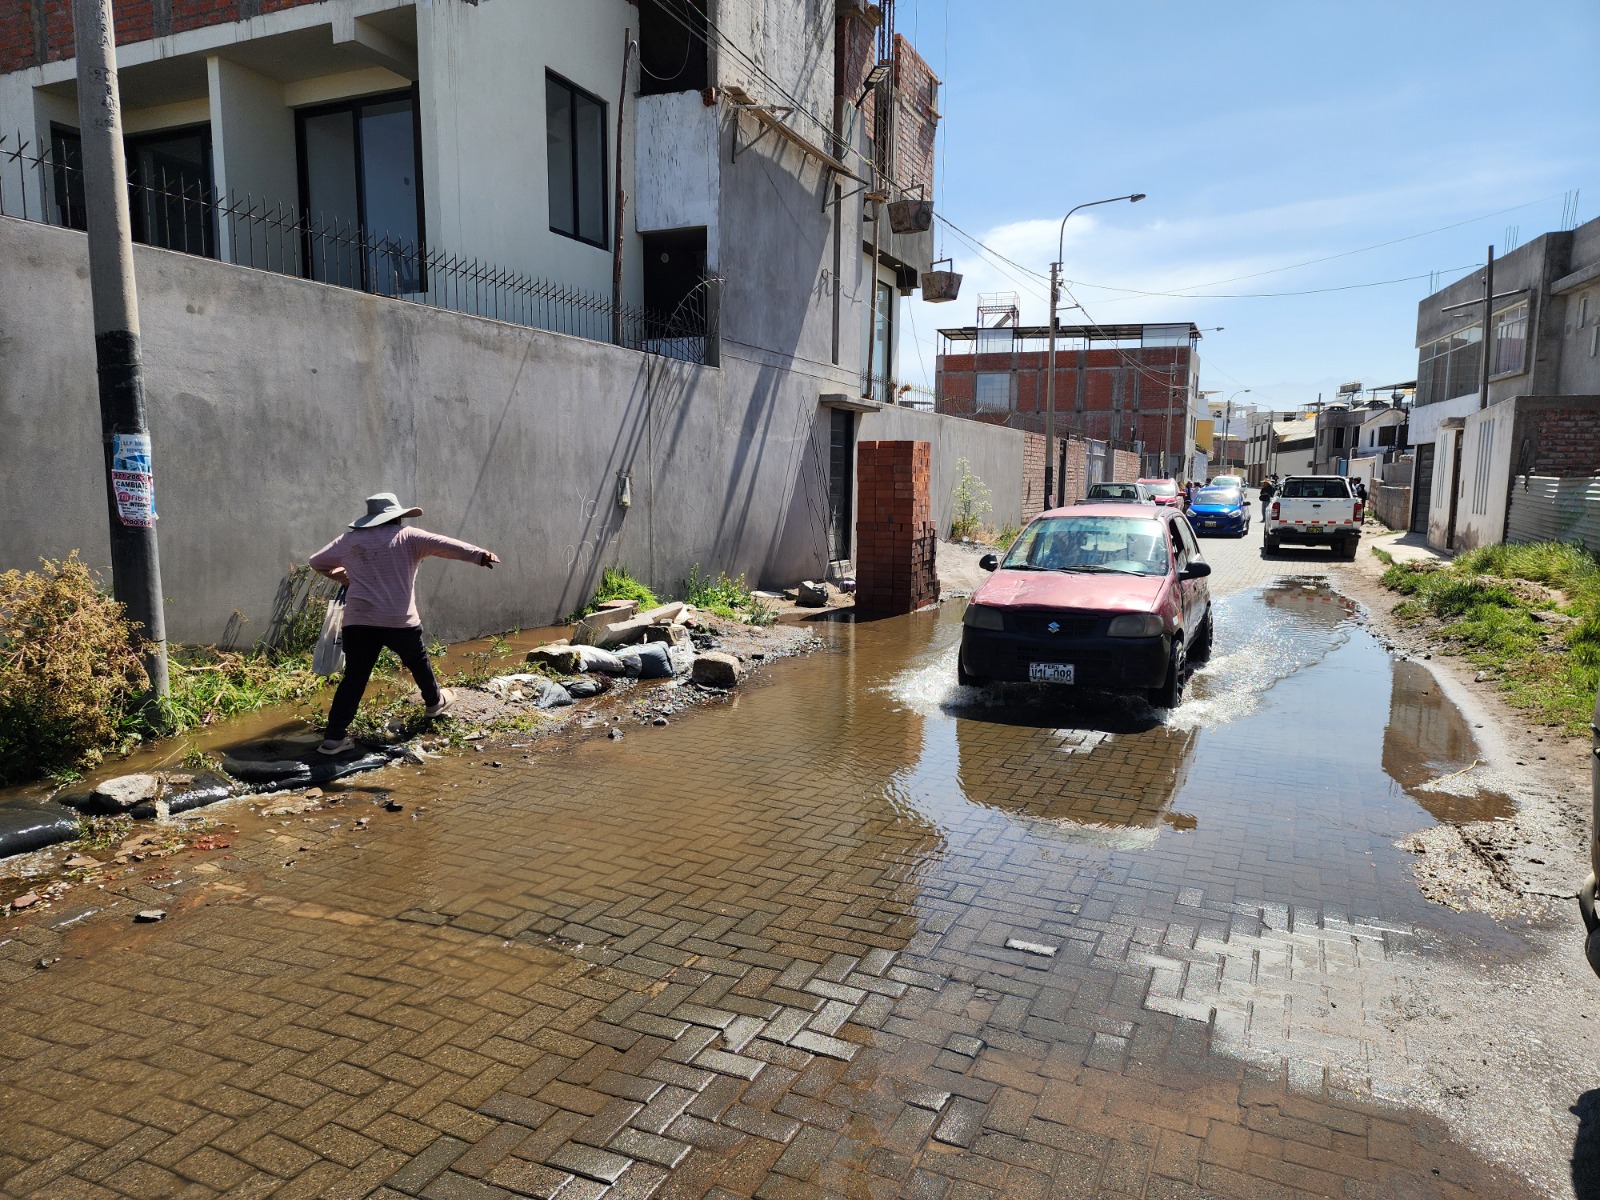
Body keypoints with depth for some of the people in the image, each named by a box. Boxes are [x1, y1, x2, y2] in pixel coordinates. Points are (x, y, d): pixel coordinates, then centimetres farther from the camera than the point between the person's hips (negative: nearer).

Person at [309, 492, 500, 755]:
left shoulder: (349, 540, 12)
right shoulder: (408, 537, 2)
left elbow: (316, 562, 25)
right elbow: (445, 545, -7)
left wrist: (340, 576, 41)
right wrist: (480, 555, -12)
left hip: (359, 621, 2)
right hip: (400, 620, -2)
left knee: (354, 677, 3)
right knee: (418, 662, 24)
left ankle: (334, 736, -4)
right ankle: (435, 701, 45)